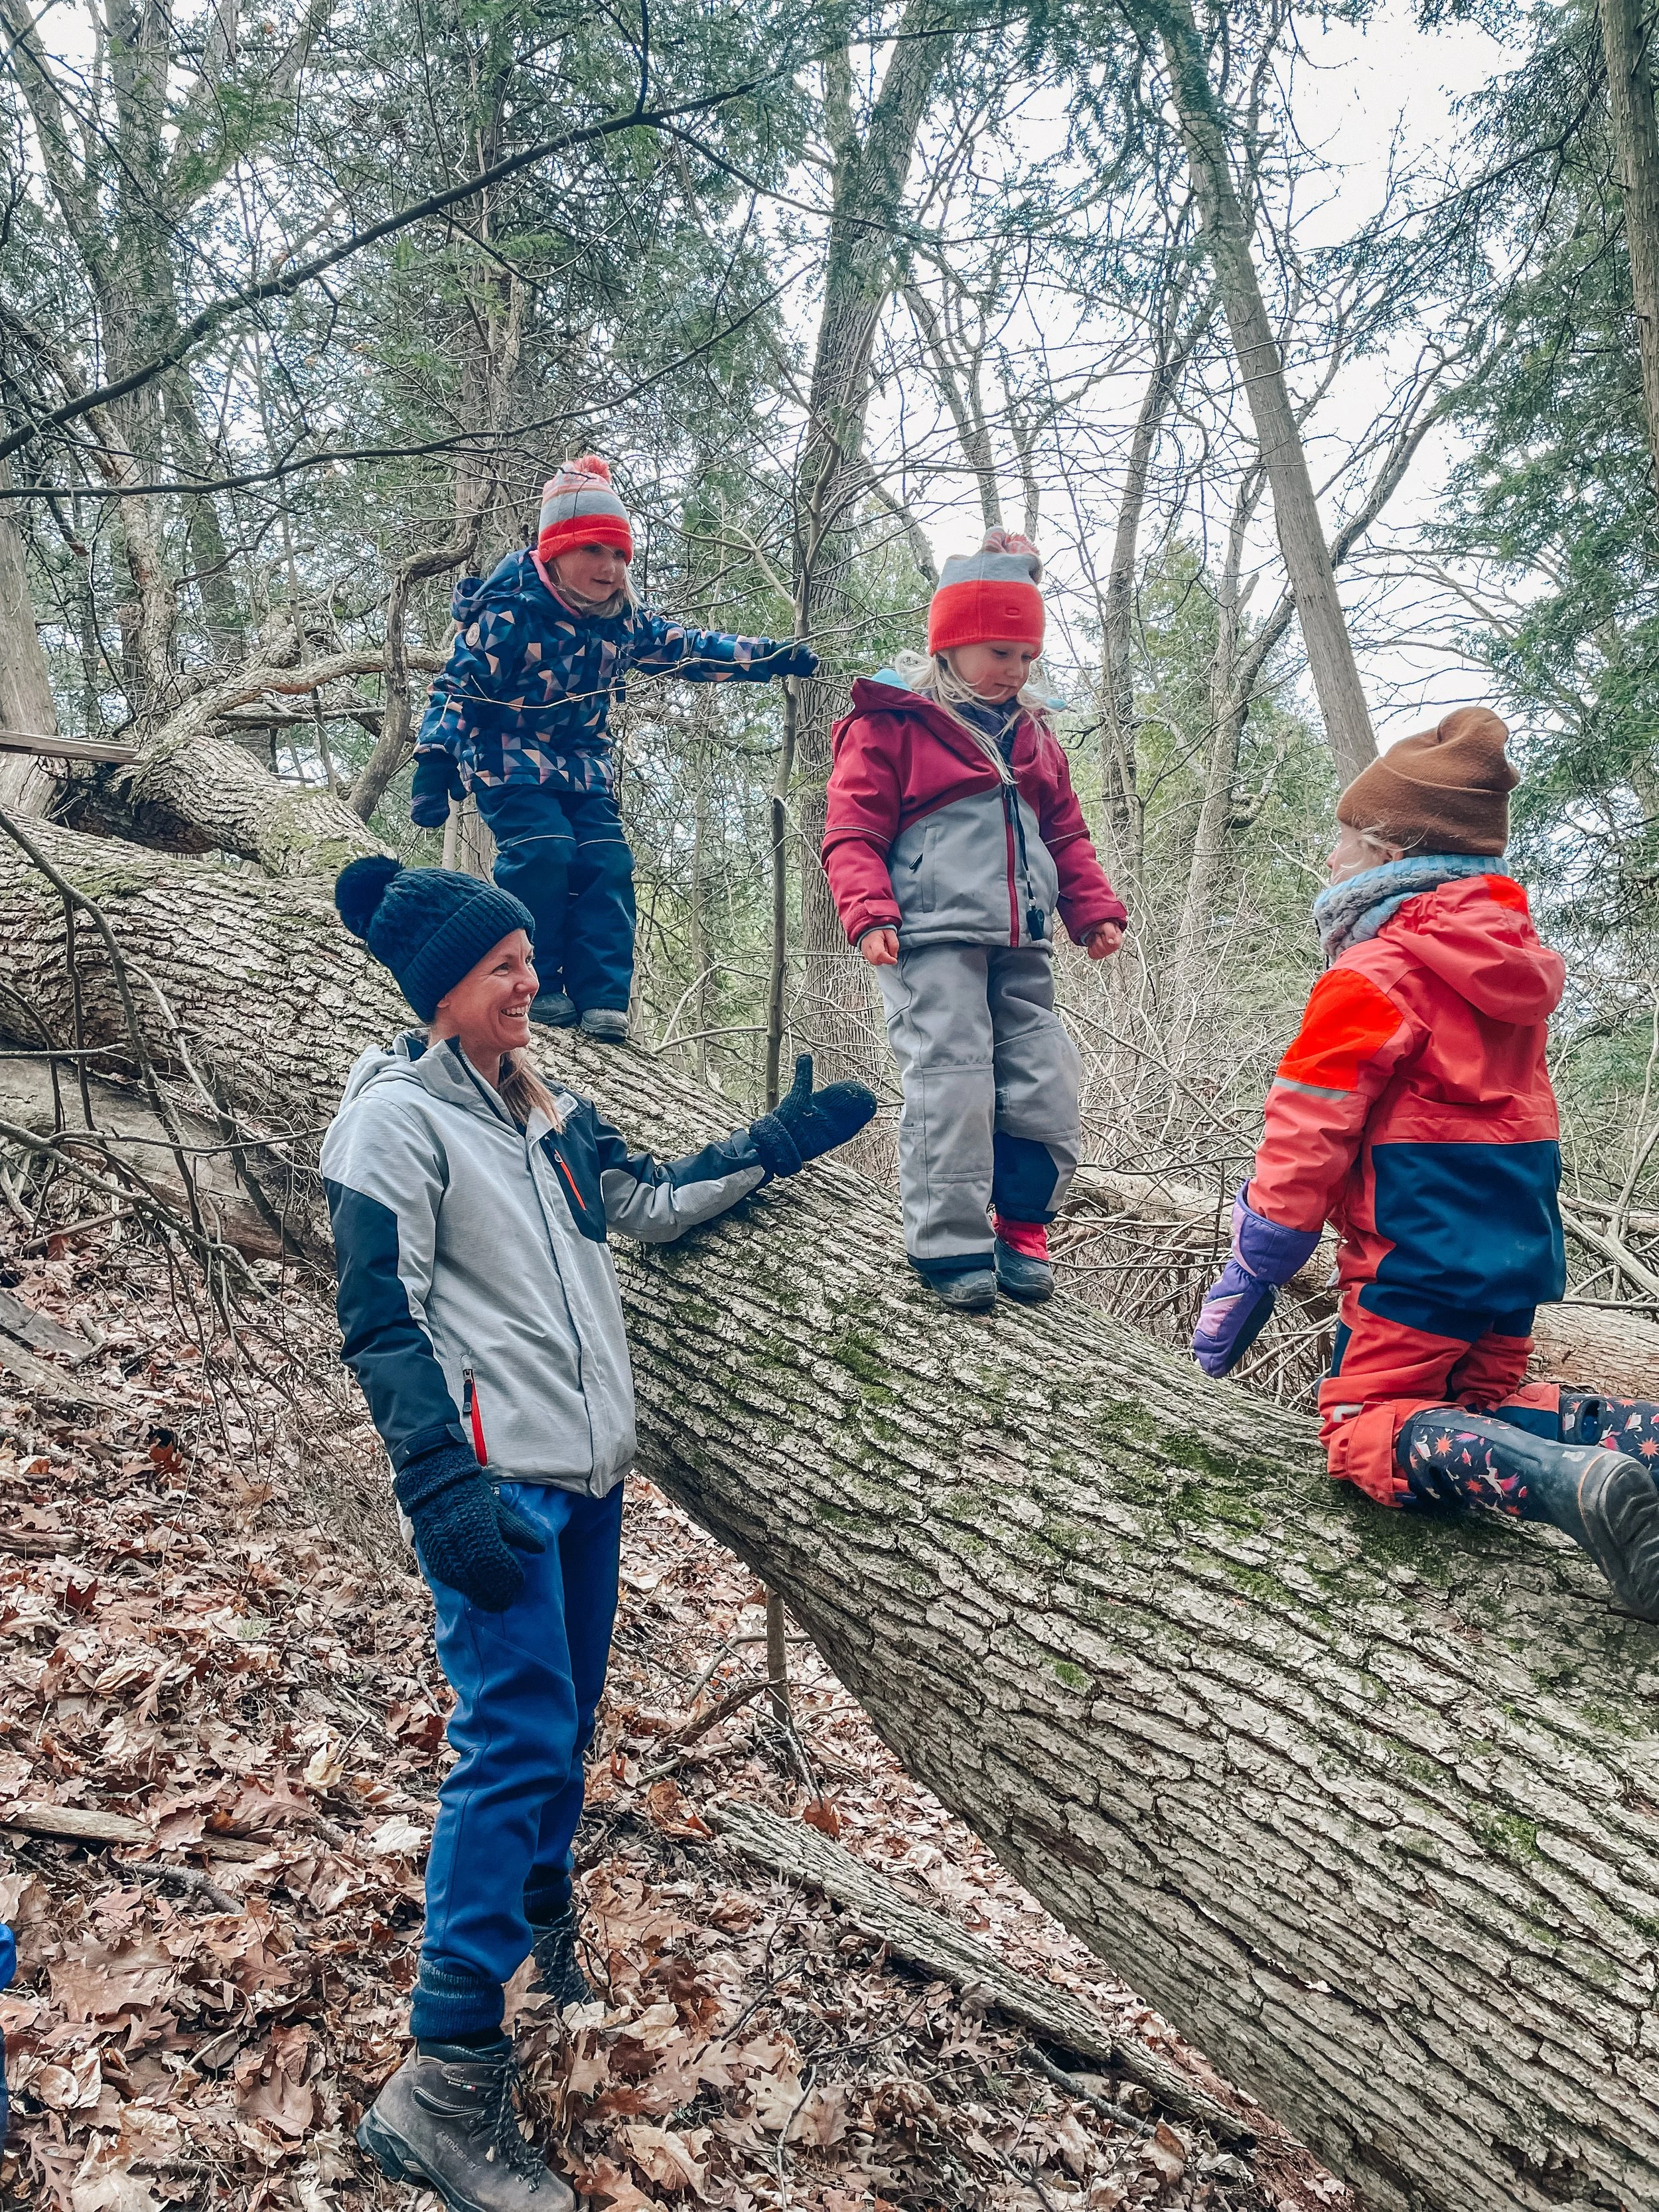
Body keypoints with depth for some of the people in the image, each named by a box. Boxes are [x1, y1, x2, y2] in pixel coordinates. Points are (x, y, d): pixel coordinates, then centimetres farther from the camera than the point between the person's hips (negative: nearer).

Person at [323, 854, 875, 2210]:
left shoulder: (540, 1109, 14)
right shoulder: (397, 1119, -9)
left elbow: (648, 1203, 21)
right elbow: (382, 1324, -13)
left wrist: (776, 1145, 15)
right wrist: (444, 1491, -20)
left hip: (587, 1467, 8)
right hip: (497, 1481, -8)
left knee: (567, 1717, 17)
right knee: (518, 1736, -13)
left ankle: (541, 1914, 40)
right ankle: (445, 2082, -7)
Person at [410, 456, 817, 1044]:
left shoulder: (625, 621, 1)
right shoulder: (512, 614, -16)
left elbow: (691, 649, 11)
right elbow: (458, 687, -14)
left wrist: (771, 658, 5)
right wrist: (434, 765, -20)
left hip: (584, 767, 6)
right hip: (510, 760, -5)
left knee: (606, 863, -10)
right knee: (542, 853, -24)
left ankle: (601, 999, -8)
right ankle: (533, 987, -8)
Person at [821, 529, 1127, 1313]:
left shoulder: (1031, 735, 20)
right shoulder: (891, 725, 0)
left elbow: (1066, 833, 26)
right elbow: (852, 831, -4)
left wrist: (1094, 910, 15)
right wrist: (868, 912, -17)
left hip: (1020, 945, 7)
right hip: (933, 938, -6)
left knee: (1047, 1089, 4)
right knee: (951, 1087, -10)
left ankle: (1021, 1226, 21)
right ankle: (950, 1247, 0)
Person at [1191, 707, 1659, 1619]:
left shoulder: (1373, 974, -16)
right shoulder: (1513, 959, 10)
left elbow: (1310, 1133, -17)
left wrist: (1249, 1276, -10)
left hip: (1418, 1252, -8)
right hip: (1522, 1243, 8)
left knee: (1364, 1429, 1)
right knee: (1483, 1401, 26)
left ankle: (1574, 1483, -25)